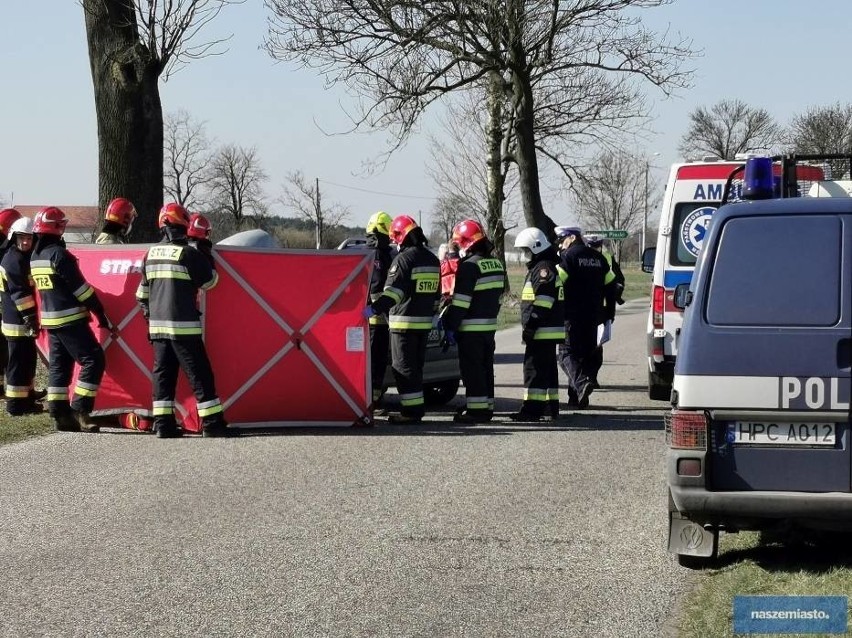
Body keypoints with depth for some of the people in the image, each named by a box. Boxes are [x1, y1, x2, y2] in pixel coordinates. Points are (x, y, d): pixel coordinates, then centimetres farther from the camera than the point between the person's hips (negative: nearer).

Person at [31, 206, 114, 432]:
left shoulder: (35, 257, 11)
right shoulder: (59, 254, -16)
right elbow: (80, 287, -15)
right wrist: (102, 315, -10)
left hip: (49, 319, 9)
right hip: (70, 319, -9)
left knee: (58, 365, 11)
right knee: (93, 360, -6)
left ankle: (60, 414, 10)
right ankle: (80, 410, -11)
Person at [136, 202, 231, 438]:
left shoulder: (150, 254, 10)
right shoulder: (188, 253, -11)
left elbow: (142, 293, 16)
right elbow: (209, 280, 0)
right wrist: (206, 256, 13)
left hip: (158, 325, 6)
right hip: (183, 326, -6)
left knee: (163, 373, 9)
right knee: (199, 374, -3)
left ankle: (163, 423, 6)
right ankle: (212, 423, -3)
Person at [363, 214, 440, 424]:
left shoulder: (404, 259, -13)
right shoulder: (432, 259, 13)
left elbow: (394, 290, -23)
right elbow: (436, 293, 20)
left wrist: (375, 308, -28)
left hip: (405, 321, -8)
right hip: (424, 322, 8)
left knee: (404, 367, -4)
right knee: (416, 366, 15)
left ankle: (410, 409, -8)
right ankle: (417, 408, 17)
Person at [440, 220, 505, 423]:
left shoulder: (470, 266, -15)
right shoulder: (496, 264, 13)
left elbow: (461, 300, -18)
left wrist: (451, 326, -15)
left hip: (471, 328, -9)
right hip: (489, 325, 9)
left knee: (471, 369, -5)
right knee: (485, 367, 13)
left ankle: (476, 409, -7)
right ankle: (486, 408, 16)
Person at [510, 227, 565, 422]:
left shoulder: (543, 269, -14)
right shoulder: (540, 268, 21)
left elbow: (542, 301, -22)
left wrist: (530, 325, -22)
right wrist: (530, 325, 25)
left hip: (542, 331, -11)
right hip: (549, 331, 11)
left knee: (534, 368, -11)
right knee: (548, 369, 14)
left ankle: (532, 408, -12)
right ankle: (551, 407, 20)